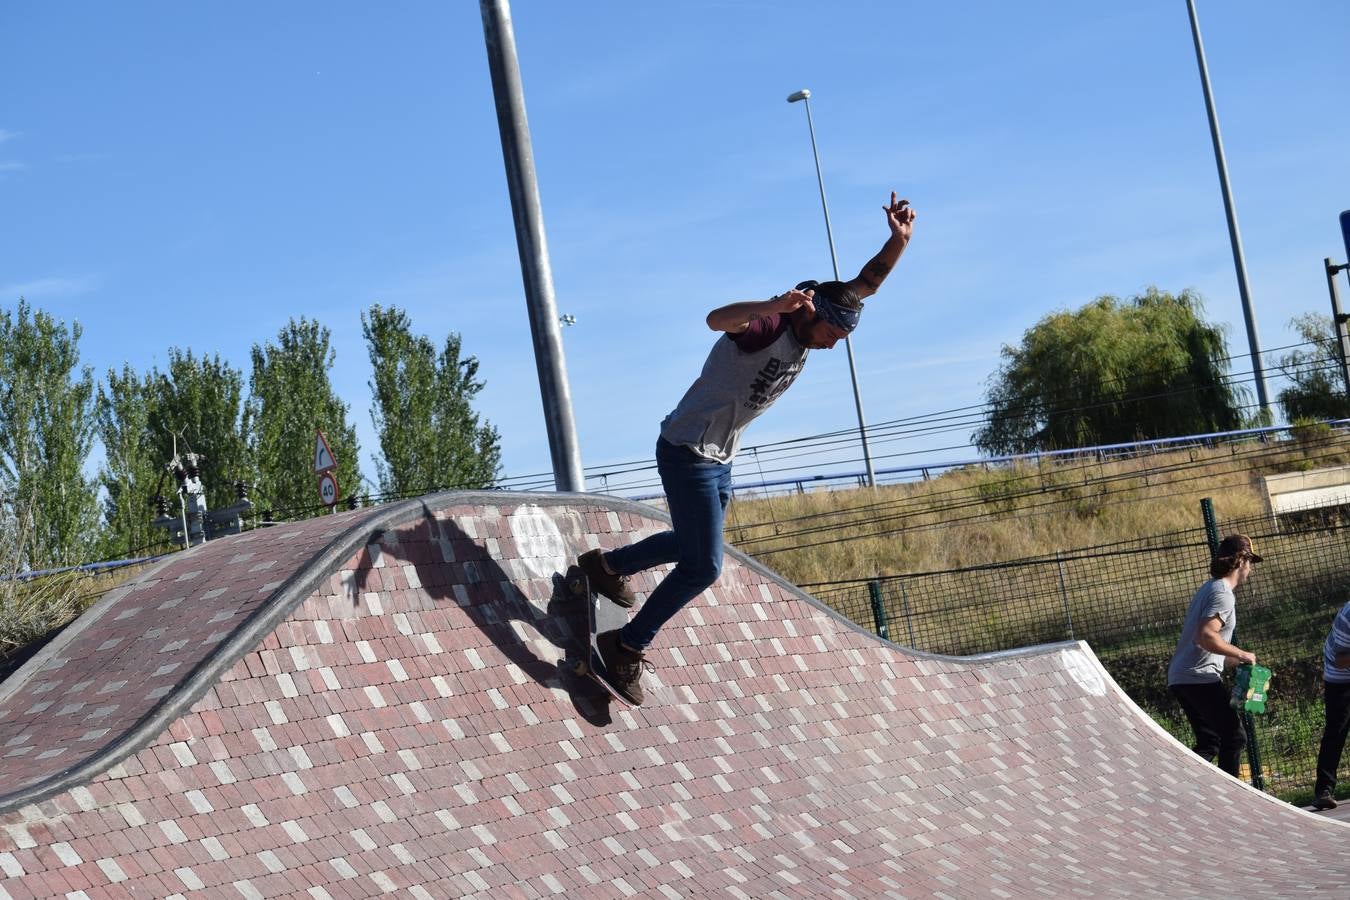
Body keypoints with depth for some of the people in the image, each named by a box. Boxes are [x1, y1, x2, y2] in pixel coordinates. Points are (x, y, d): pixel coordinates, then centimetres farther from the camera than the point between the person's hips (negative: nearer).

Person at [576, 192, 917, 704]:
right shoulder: (768, 326, -25)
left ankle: (607, 566, 46)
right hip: (687, 451, -10)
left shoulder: (806, 331, 1)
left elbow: (862, 286, 5)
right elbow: (718, 318, -46)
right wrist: (773, 307, -64)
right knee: (703, 567, -10)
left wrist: (898, 241, -12)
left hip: (720, 460, 10)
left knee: (693, 546, 27)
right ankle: (628, 645, 3)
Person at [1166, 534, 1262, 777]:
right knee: (1234, 738, -3)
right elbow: (1205, 636, -26)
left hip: (1179, 678, 10)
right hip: (1200, 679, -10)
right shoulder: (1223, 594, -12)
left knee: (1209, 743, 14)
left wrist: (1235, 662, 24)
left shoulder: (1209, 588, 20)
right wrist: (1241, 654, -15)